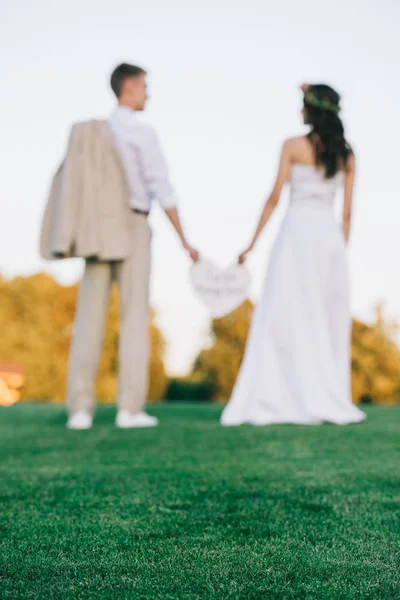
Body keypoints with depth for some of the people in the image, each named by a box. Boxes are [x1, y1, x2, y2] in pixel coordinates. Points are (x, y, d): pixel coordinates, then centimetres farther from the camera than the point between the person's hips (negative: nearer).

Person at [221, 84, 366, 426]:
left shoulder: (294, 147, -2)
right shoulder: (347, 155, 10)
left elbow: (274, 198, -4)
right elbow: (347, 213, 9)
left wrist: (252, 244, 0)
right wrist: (340, 251, 16)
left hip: (298, 231, -4)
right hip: (331, 235, 4)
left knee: (287, 318, -1)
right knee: (330, 321, 9)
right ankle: (332, 401, 8)